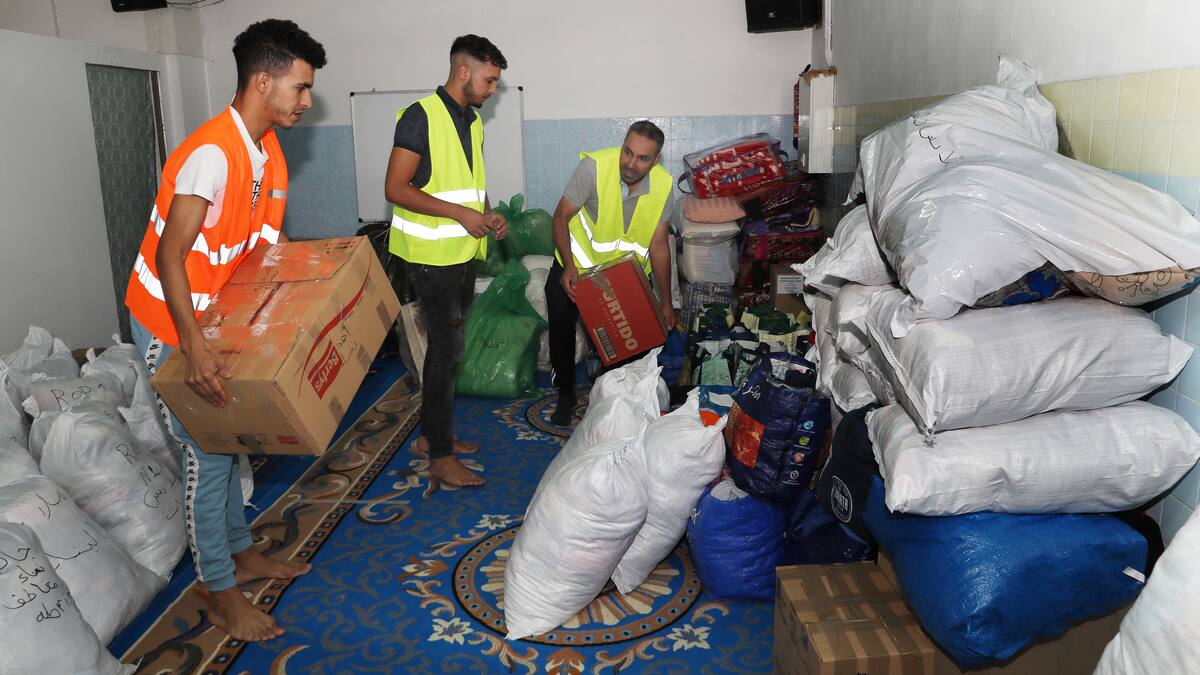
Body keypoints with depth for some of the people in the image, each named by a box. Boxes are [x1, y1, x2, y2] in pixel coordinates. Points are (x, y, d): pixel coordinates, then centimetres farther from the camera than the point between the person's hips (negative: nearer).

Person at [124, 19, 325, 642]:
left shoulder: (267, 148, 2)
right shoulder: (212, 153, -27)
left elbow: (264, 243, 11)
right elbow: (169, 254, -30)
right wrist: (194, 346, -38)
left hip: (219, 315, 9)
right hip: (171, 323, -9)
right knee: (206, 451, -2)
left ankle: (240, 552, 34)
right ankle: (221, 595, 13)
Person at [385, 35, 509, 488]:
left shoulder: (472, 121, 13)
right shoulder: (421, 117, -13)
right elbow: (396, 188, -17)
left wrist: (487, 214, 4)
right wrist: (460, 213, -21)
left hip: (462, 253, 8)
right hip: (431, 256, -8)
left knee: (447, 344, 15)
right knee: (447, 348, -6)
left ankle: (433, 432, 29)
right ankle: (441, 457, 4)